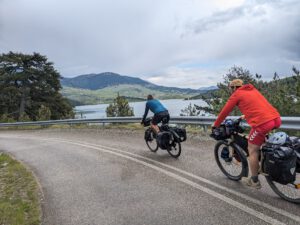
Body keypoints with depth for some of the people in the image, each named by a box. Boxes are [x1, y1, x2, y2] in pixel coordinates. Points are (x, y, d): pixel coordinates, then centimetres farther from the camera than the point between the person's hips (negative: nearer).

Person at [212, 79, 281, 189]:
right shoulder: (252, 90, 26)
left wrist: (215, 124, 23)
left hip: (262, 123, -8)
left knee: (252, 150, 8)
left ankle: (254, 181, 18)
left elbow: (225, 111, 10)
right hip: (276, 119, 8)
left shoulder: (236, 94, 6)